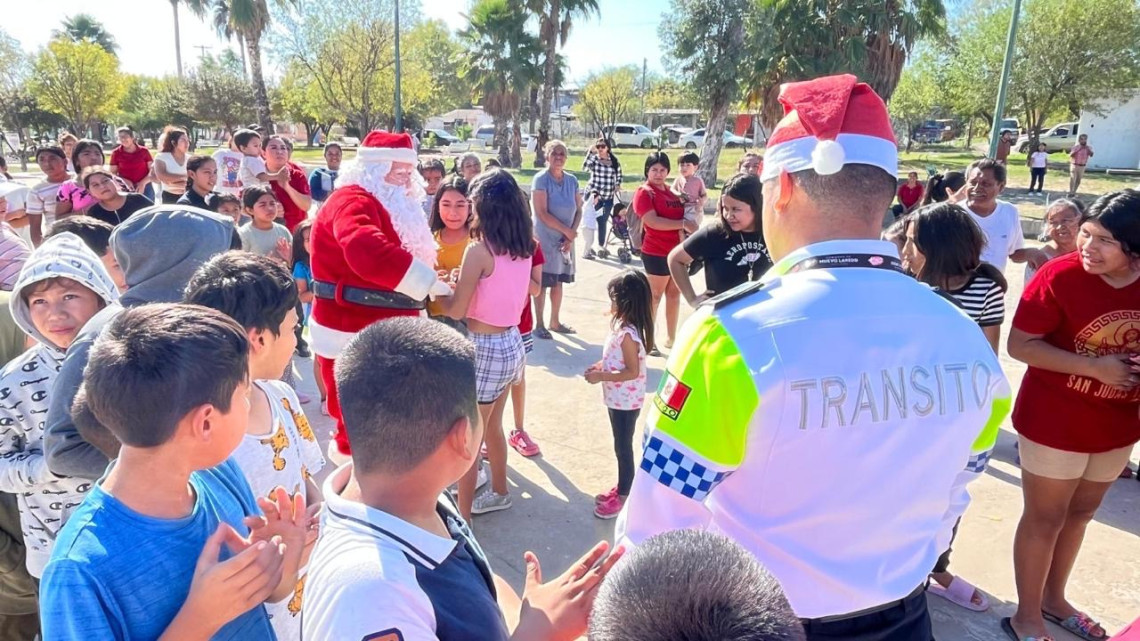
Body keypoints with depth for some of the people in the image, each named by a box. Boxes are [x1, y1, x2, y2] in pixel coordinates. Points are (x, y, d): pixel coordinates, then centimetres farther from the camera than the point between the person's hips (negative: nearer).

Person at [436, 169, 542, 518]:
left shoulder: (479, 250, -19)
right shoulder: (523, 247, 2)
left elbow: (457, 310, -16)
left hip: (486, 348, -8)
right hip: (511, 344, 8)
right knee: (491, 426, 26)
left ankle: (462, 518, 17)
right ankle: (499, 492, 43)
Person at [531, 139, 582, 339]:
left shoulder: (572, 180, 6)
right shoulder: (541, 179, -11)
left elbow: (578, 210, 7)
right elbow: (542, 213, -17)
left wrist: (571, 235, -7)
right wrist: (566, 230, -15)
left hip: (566, 238, 6)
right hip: (544, 238, -6)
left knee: (558, 281, 14)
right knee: (543, 283, 1)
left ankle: (555, 322, 25)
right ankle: (539, 325, 12)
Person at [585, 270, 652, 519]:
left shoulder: (627, 334, -26)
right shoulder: (624, 326, 3)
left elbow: (632, 372, -25)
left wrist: (601, 377, -23)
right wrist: (601, 366, 3)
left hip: (626, 401, -9)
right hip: (619, 399, 9)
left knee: (623, 448, 4)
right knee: (621, 446, 20)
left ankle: (623, 497, 19)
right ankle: (622, 488, 35)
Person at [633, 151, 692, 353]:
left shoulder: (671, 192, 16)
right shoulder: (644, 192, -9)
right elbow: (652, 221, -21)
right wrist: (683, 224, -22)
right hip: (657, 253, -8)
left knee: (674, 294, 12)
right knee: (655, 295, -2)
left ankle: (671, 338, 24)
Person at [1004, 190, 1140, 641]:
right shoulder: (1059, 276, -19)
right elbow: (1019, 345, -19)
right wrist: (1094, 367, -24)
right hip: (1054, 423, -5)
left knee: (1080, 514, 20)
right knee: (1044, 518, 6)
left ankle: (1053, 599, 41)